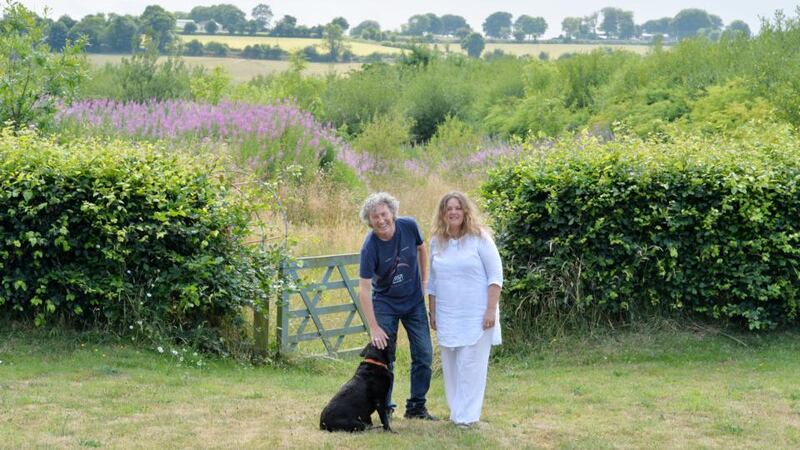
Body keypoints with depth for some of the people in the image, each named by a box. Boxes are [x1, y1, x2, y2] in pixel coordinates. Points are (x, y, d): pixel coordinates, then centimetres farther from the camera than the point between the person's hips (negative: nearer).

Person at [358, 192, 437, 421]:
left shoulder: (409, 226, -16)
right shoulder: (370, 247, -25)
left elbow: (421, 249, 7)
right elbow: (364, 290, -25)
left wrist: (423, 283, 7)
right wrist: (374, 328, -29)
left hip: (414, 301, 3)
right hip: (385, 303, -3)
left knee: (424, 355, 3)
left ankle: (416, 406, 16)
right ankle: (385, 408, 9)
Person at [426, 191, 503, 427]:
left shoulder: (479, 238, -6)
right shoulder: (437, 242, 8)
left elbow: (495, 276, -7)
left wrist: (491, 309, -12)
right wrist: (432, 312, 14)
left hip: (476, 315, -4)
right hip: (447, 317, 5)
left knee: (471, 365, -5)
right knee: (450, 366, 6)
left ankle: (467, 416, 0)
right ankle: (456, 411, 16)